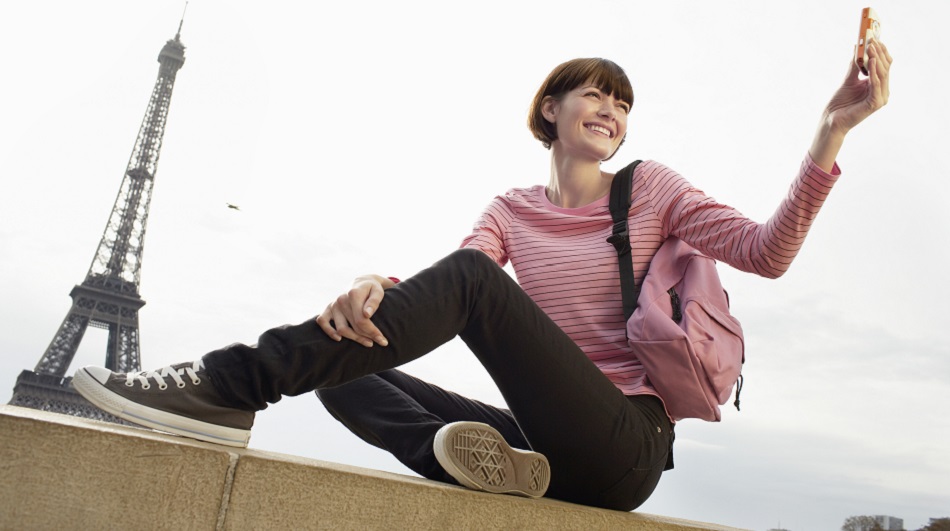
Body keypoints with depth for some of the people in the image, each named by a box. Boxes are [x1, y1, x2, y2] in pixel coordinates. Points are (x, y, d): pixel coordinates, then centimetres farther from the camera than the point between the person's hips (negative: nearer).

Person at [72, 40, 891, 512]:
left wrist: (832, 132, -18)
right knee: (345, 371, -1)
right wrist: (377, 290, -28)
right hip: (554, 443, 5)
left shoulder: (651, 188, 5)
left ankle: (233, 385, -30)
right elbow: (447, 292, -6)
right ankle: (474, 456, -29)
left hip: (627, 447, -4)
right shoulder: (513, 211, 13)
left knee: (472, 278, -25)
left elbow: (765, 254, -7)